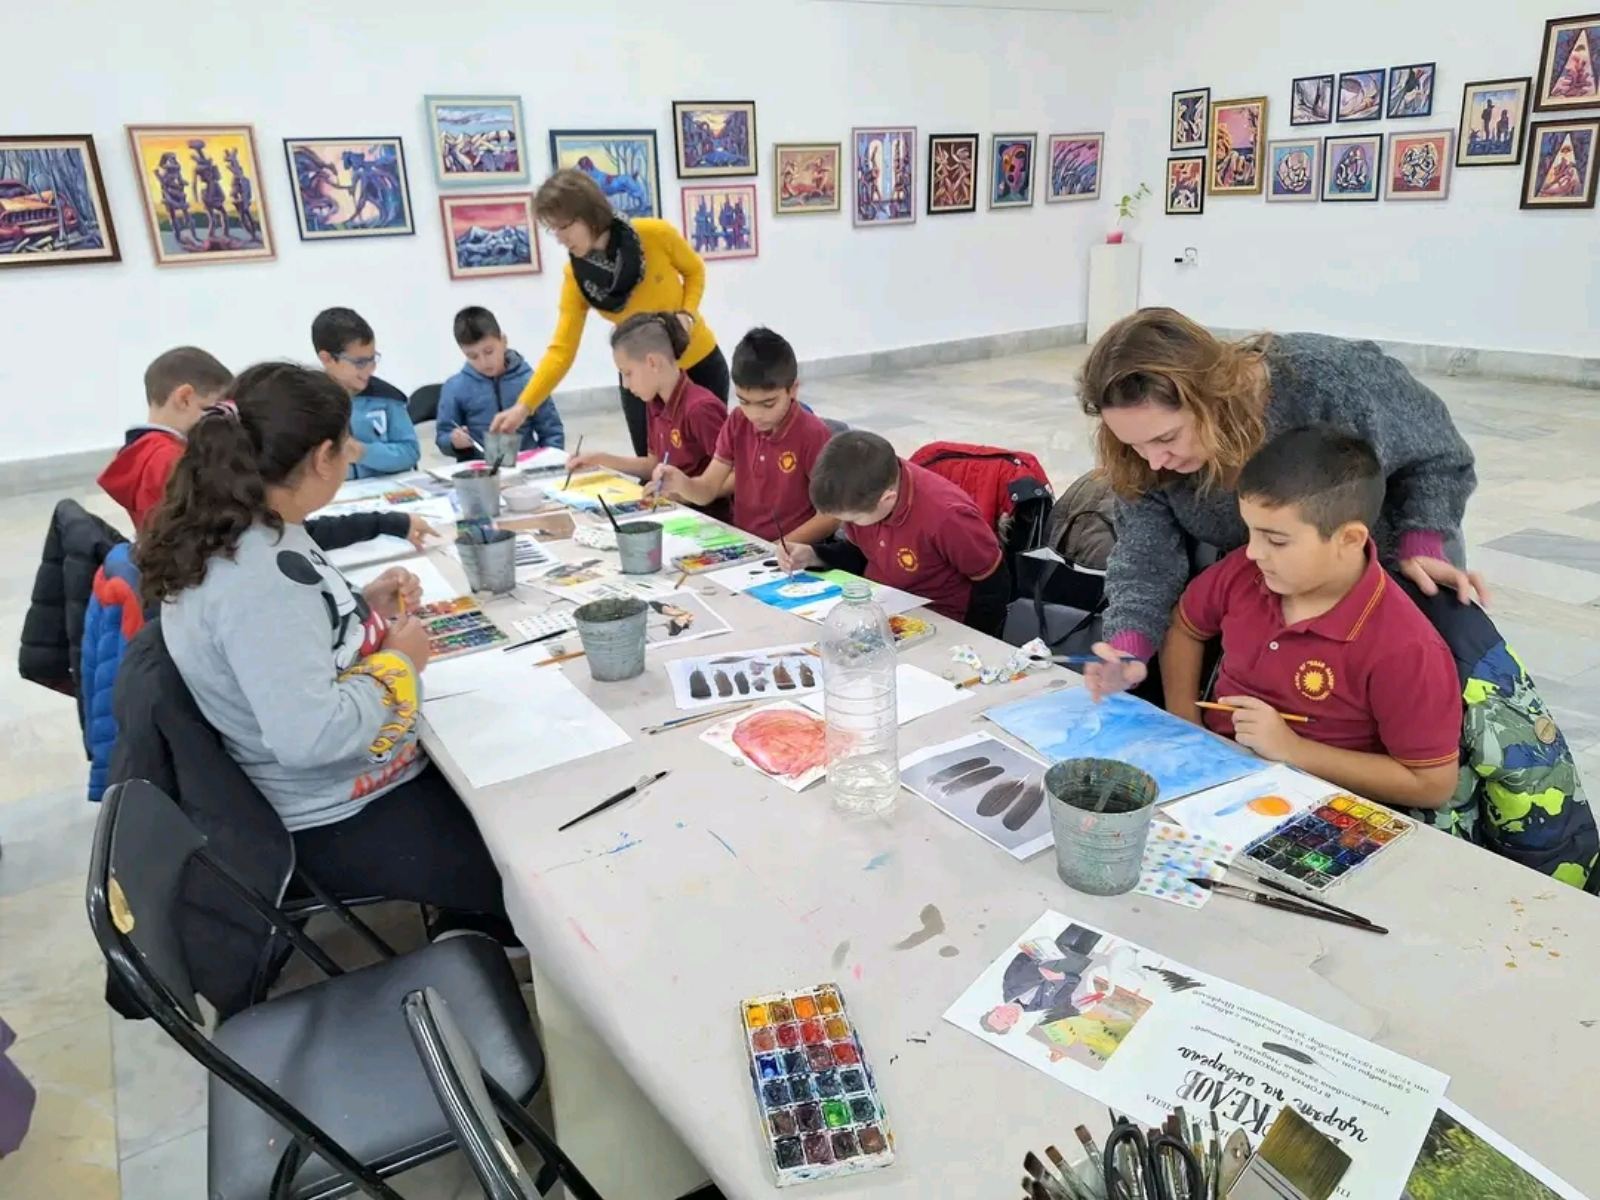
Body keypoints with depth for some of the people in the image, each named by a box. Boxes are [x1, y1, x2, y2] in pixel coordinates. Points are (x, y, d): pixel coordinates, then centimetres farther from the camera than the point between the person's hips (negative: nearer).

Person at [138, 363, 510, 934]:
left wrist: (362, 606, 2)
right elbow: (310, 735, -35)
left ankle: (471, 932, 37)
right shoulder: (257, 575, -31)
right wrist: (398, 662, -19)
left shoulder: (245, 534, 0)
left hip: (360, 780, 10)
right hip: (345, 820, -10)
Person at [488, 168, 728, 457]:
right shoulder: (575, 276, -15)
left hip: (699, 363, -1)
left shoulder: (655, 234, -21)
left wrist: (687, 314, -20)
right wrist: (523, 406, -27)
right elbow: (561, 349, -18)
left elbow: (694, 271, -2)